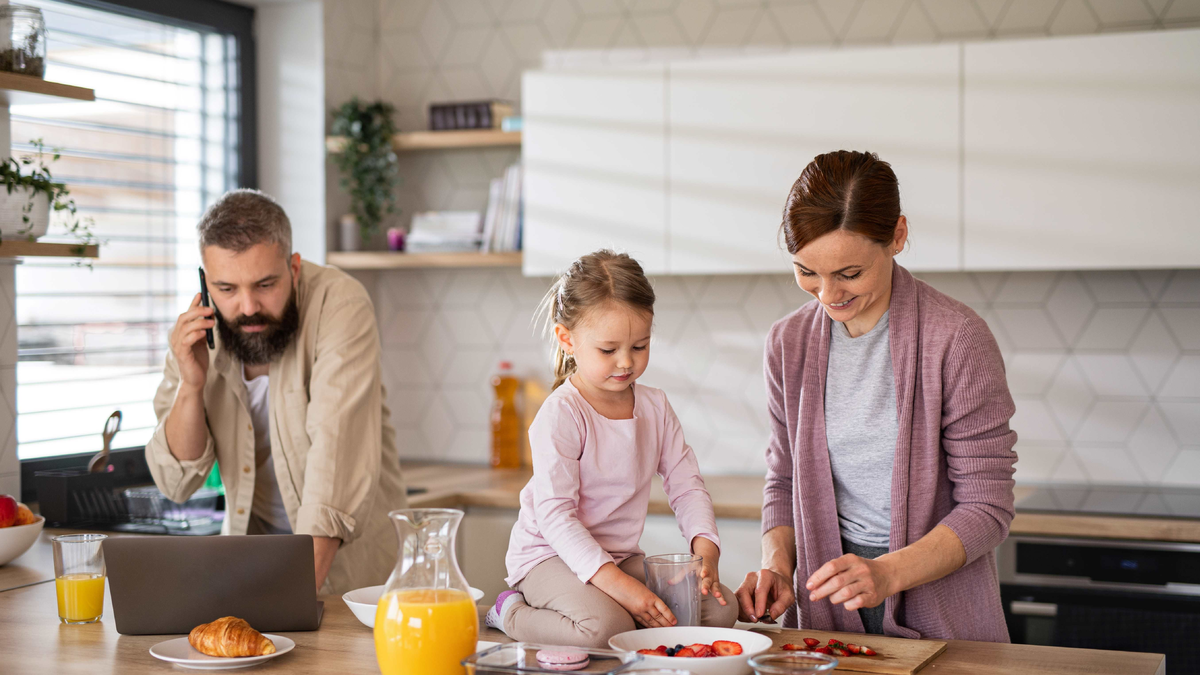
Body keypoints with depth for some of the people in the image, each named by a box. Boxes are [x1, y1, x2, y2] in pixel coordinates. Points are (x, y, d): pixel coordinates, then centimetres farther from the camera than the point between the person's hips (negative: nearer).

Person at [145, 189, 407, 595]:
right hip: (252, 544, 4)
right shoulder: (195, 333, -4)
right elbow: (176, 484, -1)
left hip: (349, 558, -3)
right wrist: (191, 386, -18)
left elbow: (339, 452, -27)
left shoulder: (339, 303, -18)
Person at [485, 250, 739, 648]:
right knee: (606, 628, -35)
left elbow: (686, 484, 5)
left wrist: (705, 550, -16)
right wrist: (620, 585, -31)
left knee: (721, 610, -8)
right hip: (551, 555, -7)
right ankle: (511, 616, -6)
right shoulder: (561, 414, -18)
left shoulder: (654, 406, 4)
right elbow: (555, 515, -23)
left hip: (622, 556, 7)